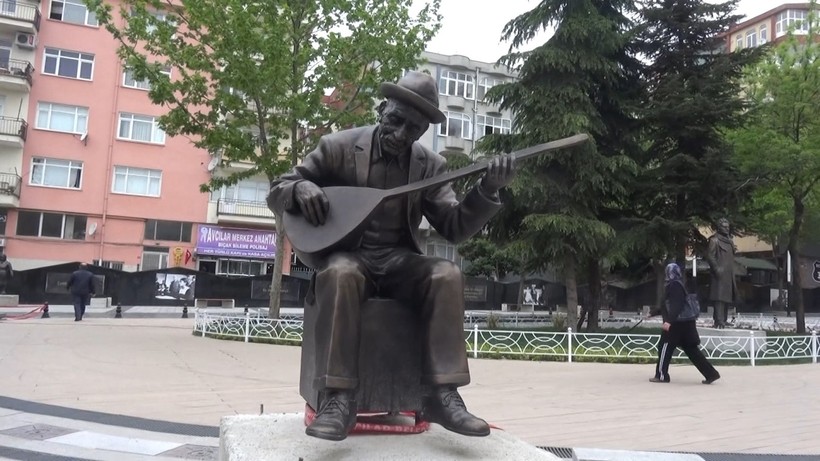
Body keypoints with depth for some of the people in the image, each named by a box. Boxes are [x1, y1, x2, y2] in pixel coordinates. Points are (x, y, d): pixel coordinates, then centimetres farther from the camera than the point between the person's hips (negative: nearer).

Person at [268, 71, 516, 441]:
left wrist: (487, 190, -19)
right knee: (340, 274, -38)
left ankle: (442, 394, -25)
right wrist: (301, 188, -21)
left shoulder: (430, 166, 5)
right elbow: (276, 192, 3)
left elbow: (454, 229, -2)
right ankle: (338, 398, -31)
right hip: (347, 254, -2)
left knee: (448, 275, -28)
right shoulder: (338, 146, -1)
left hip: (399, 259, 2)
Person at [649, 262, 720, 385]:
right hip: (684, 323, 10)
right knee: (691, 349, 9)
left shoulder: (674, 285, -13)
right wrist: (652, 313, 34)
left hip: (676, 324, -10)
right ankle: (711, 374, 7)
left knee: (664, 347, 1)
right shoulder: (676, 285, 18)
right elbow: (667, 306, 27)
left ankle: (661, 375, 6)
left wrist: (669, 321, -31)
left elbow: (676, 305, -24)